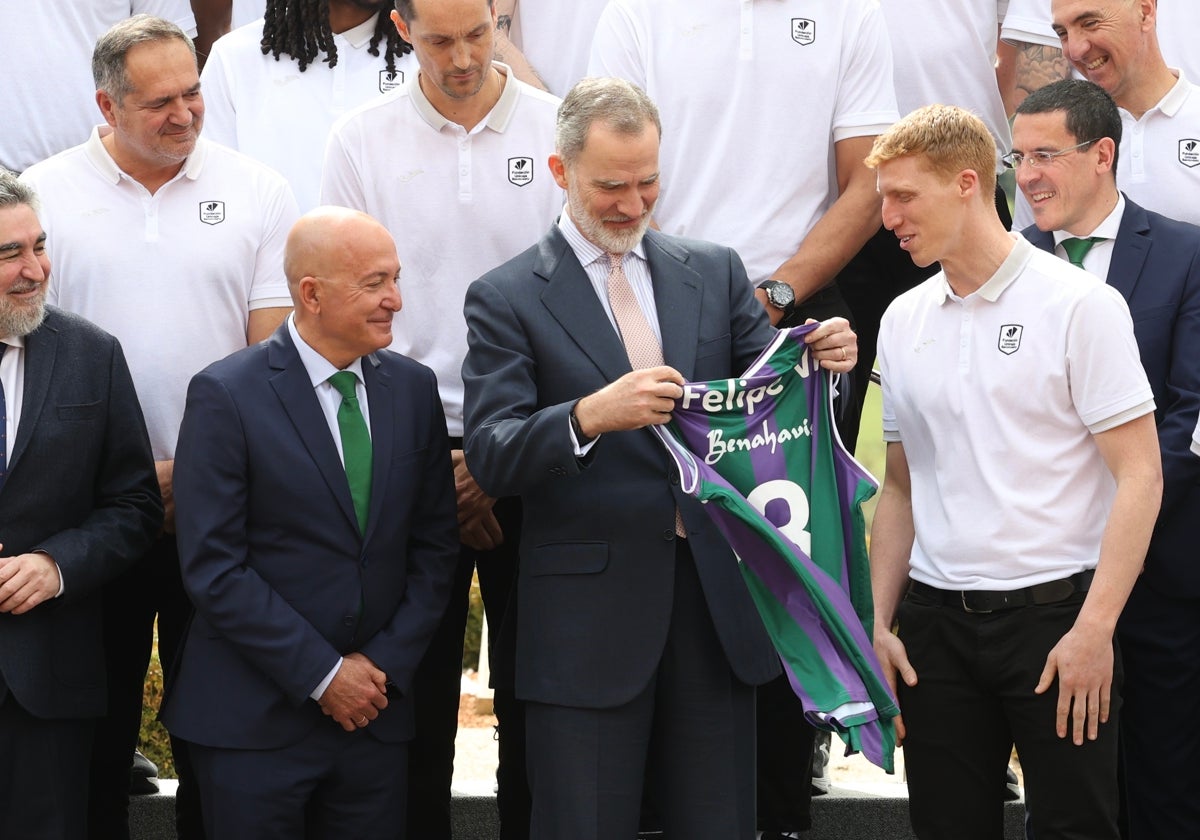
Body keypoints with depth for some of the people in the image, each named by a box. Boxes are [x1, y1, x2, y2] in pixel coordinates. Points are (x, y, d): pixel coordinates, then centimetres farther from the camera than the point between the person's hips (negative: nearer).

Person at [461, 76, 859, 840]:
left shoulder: (716, 272, 12)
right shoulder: (507, 299, -1)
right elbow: (491, 457, -11)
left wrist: (823, 364, -13)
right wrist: (590, 415, -29)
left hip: (715, 599, 3)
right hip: (588, 617, -3)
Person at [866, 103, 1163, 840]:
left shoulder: (1079, 305, -6)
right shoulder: (903, 322, 10)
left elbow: (1140, 475, -9)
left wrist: (1094, 627, -16)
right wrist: (879, 623, 7)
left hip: (1052, 610, -5)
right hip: (935, 622, 5)